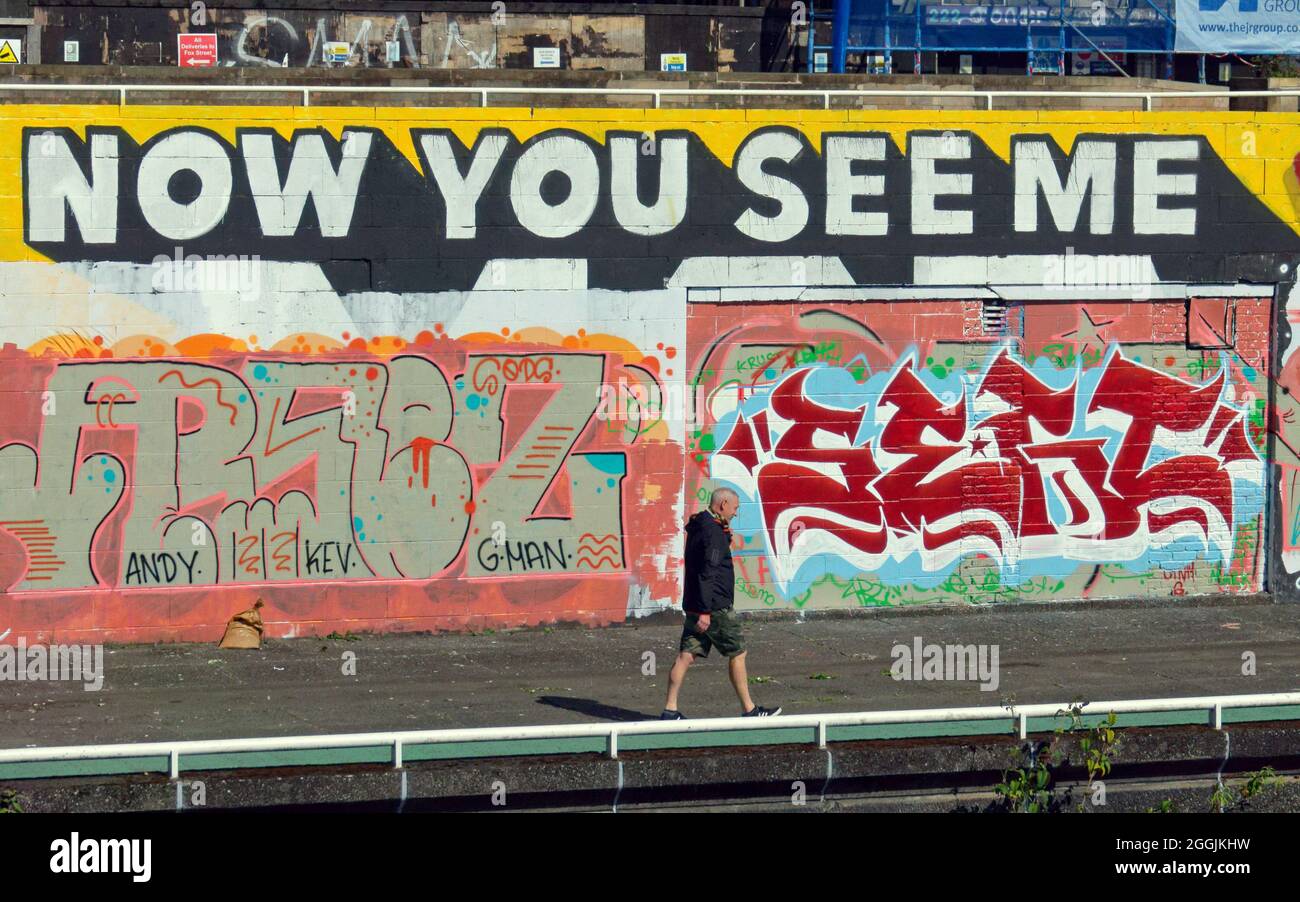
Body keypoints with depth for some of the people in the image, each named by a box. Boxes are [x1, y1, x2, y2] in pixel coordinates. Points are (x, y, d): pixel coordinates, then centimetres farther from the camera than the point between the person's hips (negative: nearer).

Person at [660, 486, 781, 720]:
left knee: (686, 655, 5)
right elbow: (707, 573, -23)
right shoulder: (713, 532, -17)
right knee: (737, 654, 3)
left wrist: (727, 540, 22)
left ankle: (670, 710, 1)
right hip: (715, 607, -9)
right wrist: (705, 611, -25)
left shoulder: (698, 527, 13)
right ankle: (749, 710, 9)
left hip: (694, 605, 9)